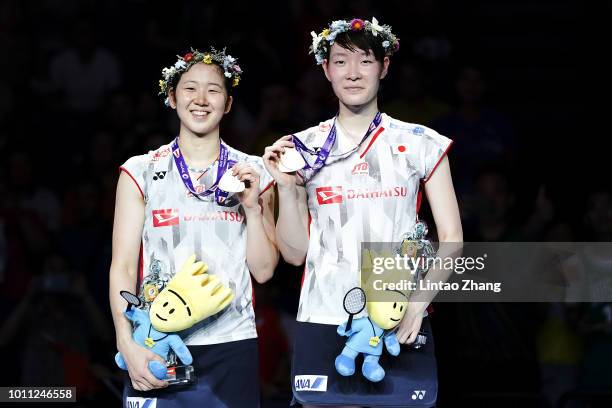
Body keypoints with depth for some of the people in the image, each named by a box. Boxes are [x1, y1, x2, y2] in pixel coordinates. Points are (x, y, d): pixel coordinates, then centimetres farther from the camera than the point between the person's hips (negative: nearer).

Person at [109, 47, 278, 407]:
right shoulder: (141, 172, 3)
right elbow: (123, 268, -1)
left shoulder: (253, 173, 8)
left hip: (232, 345, 1)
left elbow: (264, 270, 7)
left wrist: (253, 207, -6)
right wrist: (128, 344, -13)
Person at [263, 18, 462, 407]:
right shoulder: (305, 149, 7)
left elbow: (452, 239, 2)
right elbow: (295, 252, 8)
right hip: (323, 324, 1)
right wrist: (286, 187, -6)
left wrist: (419, 301, -12)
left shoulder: (420, 144, 3)